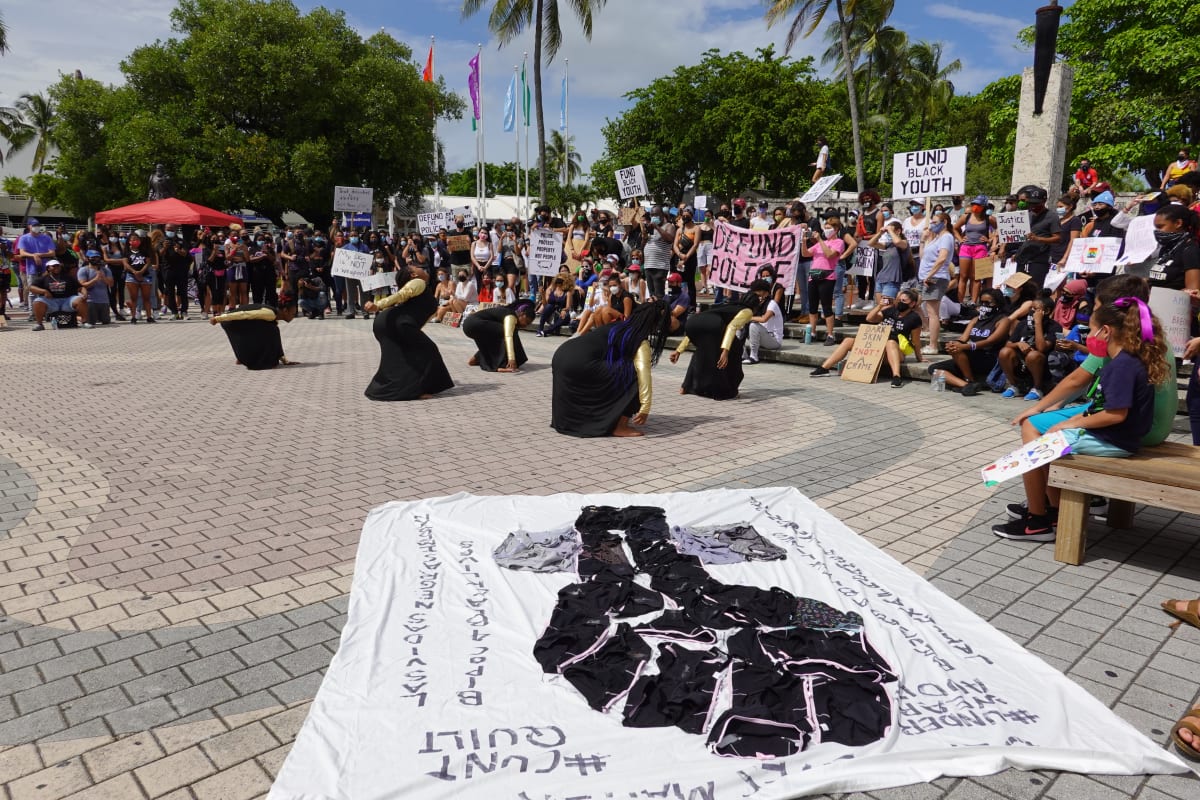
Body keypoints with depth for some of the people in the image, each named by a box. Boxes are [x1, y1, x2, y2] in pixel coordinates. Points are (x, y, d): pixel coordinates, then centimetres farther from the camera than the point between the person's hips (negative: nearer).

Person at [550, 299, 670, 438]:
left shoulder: (619, 328, 26)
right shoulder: (640, 343, 2)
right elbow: (643, 375, -10)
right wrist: (645, 408, -9)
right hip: (581, 365, -9)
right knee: (633, 376, -4)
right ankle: (620, 427, 2)